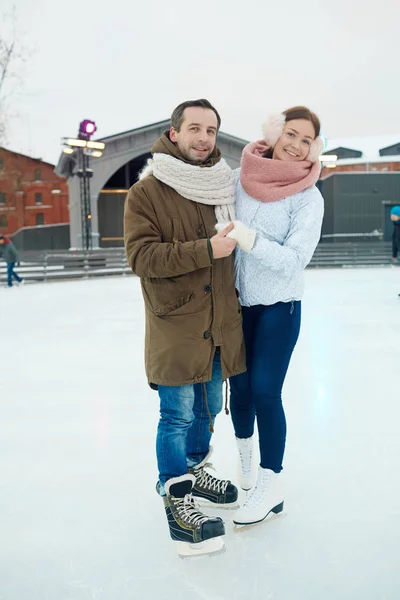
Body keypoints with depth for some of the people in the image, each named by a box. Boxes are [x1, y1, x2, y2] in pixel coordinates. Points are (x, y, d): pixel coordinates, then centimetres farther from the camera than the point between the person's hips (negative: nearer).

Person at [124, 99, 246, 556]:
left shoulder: (223, 188, 10)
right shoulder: (146, 192, -8)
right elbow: (142, 256, -17)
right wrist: (207, 250, -22)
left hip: (220, 324, 6)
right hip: (175, 325, -6)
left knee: (208, 409, 18)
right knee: (178, 416, 0)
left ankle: (194, 472, 40)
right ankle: (176, 497, 18)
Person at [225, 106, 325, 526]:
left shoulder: (308, 197, -9)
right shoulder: (238, 178, -2)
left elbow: (294, 259, -19)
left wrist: (247, 236, -27)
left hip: (279, 307, -3)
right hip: (237, 302, 3)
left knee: (265, 391, -4)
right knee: (239, 385, 12)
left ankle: (270, 484, 14)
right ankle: (244, 452, 41)